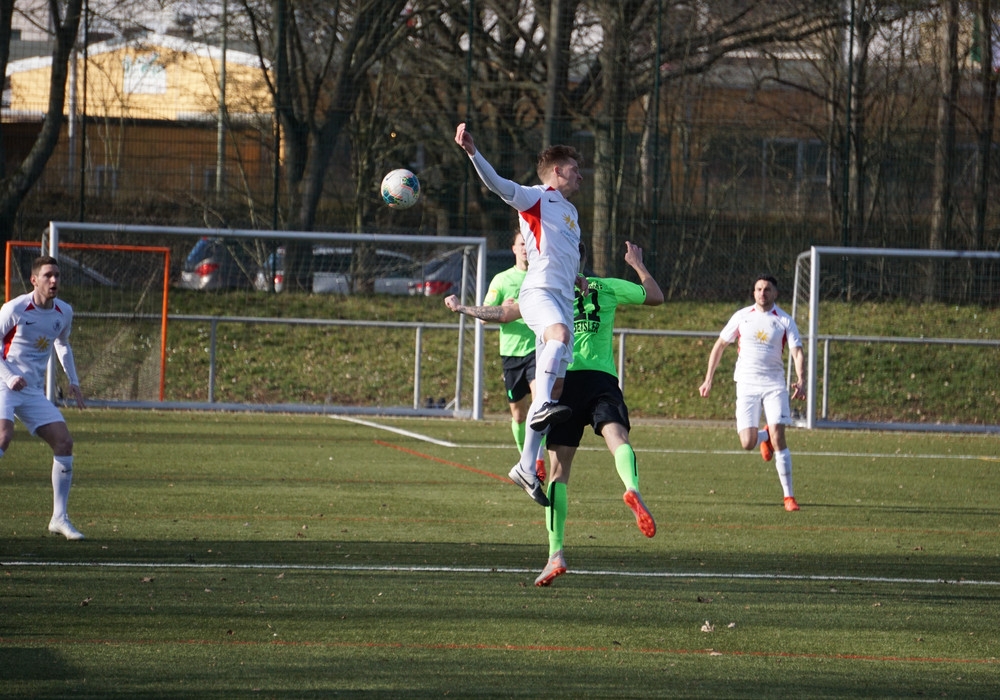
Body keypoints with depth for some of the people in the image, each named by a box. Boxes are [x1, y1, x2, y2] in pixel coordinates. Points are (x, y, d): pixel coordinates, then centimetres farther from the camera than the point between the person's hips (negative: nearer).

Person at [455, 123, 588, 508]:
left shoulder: (569, 211, 28)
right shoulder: (536, 198, 4)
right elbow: (498, 184, -14)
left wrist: (577, 279, 23)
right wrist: (472, 152, -29)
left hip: (563, 299, 8)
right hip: (538, 292, -8)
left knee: (554, 386, 2)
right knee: (560, 335, -39)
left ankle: (527, 467, 5)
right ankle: (542, 408, -53)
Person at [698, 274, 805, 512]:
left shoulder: (784, 321, 0)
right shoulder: (742, 317, 5)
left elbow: (796, 351, -9)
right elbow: (719, 346, 14)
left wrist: (800, 380, -27)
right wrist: (708, 380, 10)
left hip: (774, 385, -1)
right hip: (746, 385, 1)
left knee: (778, 437, -14)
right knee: (748, 443, -9)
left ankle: (789, 496, -8)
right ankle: (764, 437, 31)